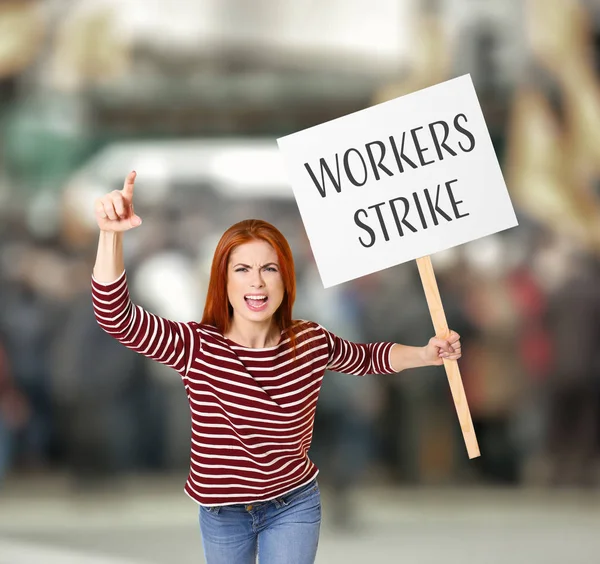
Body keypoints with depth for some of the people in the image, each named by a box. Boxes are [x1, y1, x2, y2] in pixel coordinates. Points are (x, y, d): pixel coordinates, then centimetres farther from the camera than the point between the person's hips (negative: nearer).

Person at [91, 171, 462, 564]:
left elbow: (367, 359, 12)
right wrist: (112, 234, -46)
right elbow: (117, 317, -32)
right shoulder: (197, 347, -19)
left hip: (293, 507, 0)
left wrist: (426, 354, -5)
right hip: (222, 513, 0)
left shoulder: (311, 342, -10)